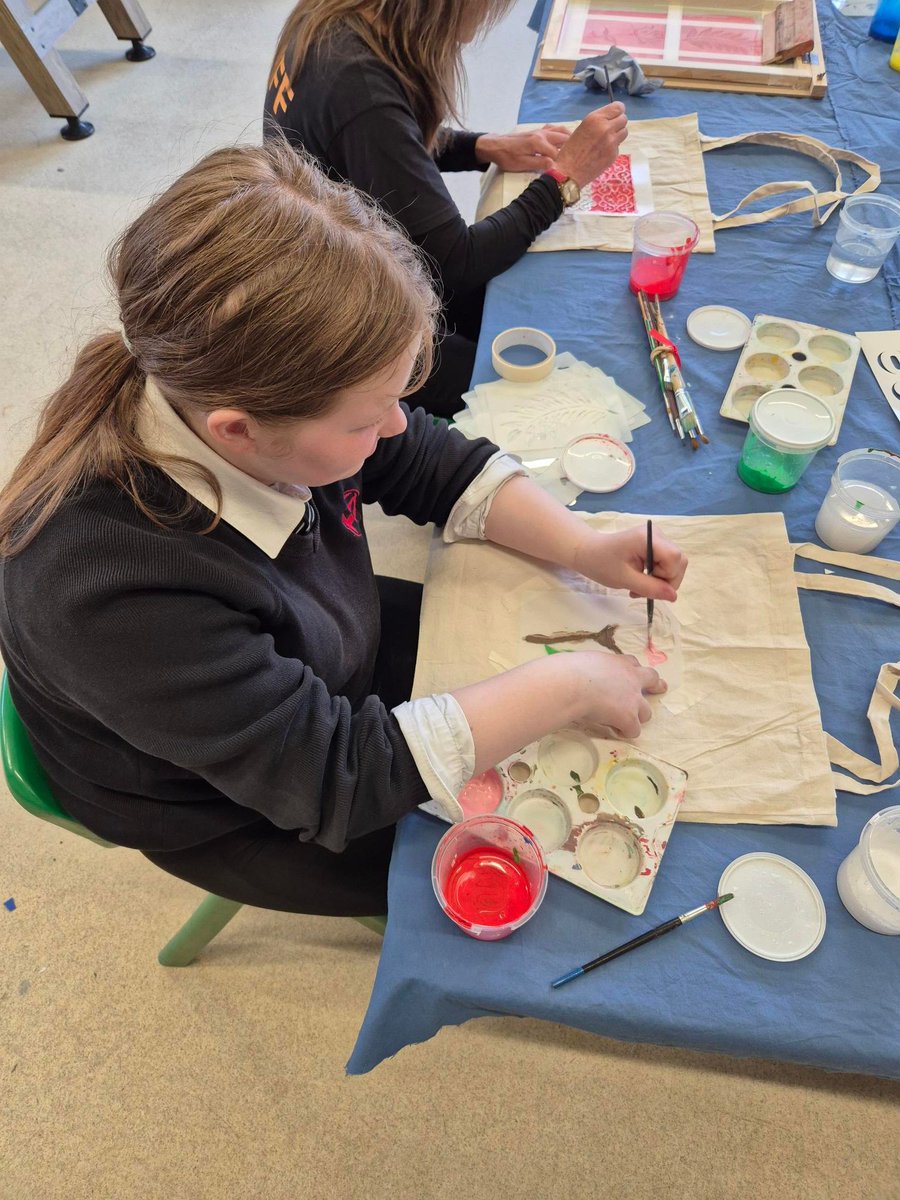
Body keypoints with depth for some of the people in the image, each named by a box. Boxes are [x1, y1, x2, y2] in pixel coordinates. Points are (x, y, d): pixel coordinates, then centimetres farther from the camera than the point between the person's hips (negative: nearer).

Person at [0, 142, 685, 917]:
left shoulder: (235, 387, -24)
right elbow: (340, 775, -35)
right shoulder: (112, 596, -42)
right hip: (242, 814, -5)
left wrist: (584, 546, -17)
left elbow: (433, 464, -8)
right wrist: (568, 688, -30)